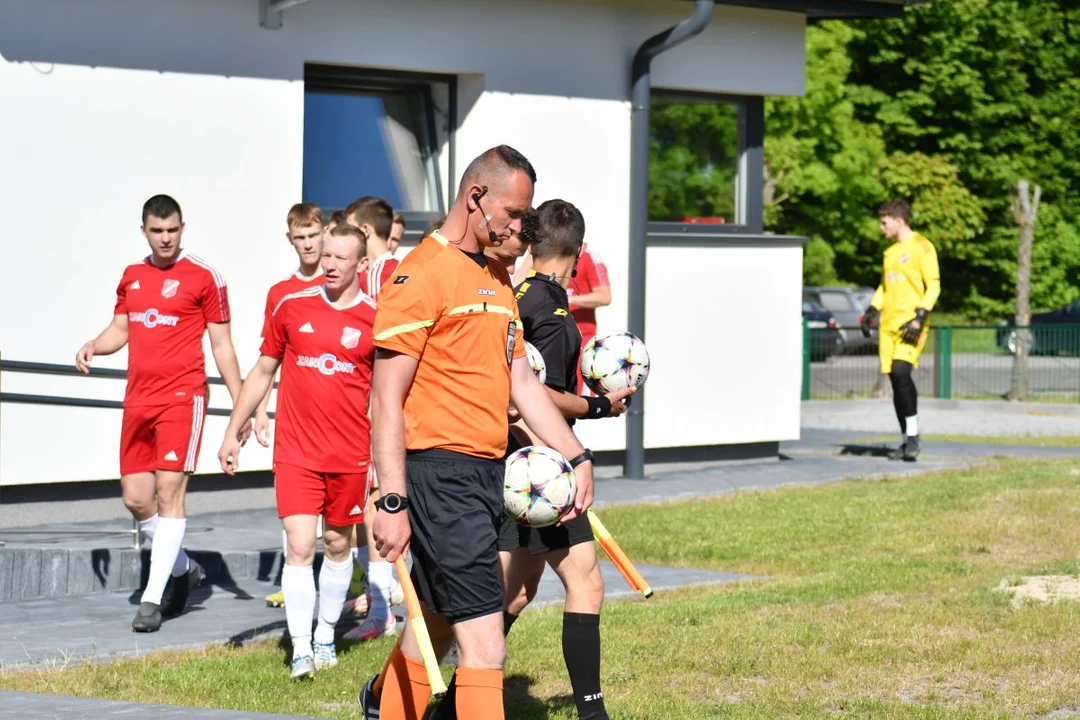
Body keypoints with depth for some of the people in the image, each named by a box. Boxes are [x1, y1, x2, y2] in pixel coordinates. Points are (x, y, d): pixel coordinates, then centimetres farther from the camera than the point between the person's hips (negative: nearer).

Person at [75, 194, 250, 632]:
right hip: (138, 400, 6)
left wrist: (240, 404, -2)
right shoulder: (132, 276, 13)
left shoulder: (203, 277, -3)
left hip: (182, 397, -6)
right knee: (135, 498, 6)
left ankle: (152, 599, -13)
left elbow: (222, 344, 0)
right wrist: (94, 346, 0)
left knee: (169, 493, -12)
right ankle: (184, 569, 28)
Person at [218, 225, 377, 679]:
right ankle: (300, 650, -7)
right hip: (296, 453, 0)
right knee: (299, 546, -10)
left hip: (351, 456, 0)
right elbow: (263, 371, 12)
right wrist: (232, 432, 11)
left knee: (337, 545, 12)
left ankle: (325, 635, 29)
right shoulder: (292, 307, 2)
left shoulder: (376, 318, -2)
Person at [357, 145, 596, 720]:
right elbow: (387, 398, -14)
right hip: (441, 473, -9)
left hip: (488, 475, 9)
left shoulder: (498, 279, 18)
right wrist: (392, 503, -19)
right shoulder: (421, 274, -11)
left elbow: (521, 380, 23)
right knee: (484, 643, -12)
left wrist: (576, 456, 16)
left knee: (437, 622, 19)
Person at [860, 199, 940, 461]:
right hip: (889, 323, 7)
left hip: (910, 323, -7)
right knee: (895, 379, 4)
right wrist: (872, 311, 14)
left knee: (901, 371, -21)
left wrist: (920, 318, -17)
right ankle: (906, 440, 11)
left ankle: (913, 435, -13)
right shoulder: (890, 251, 18)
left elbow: (933, 285, -8)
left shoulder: (921, 247, -5)